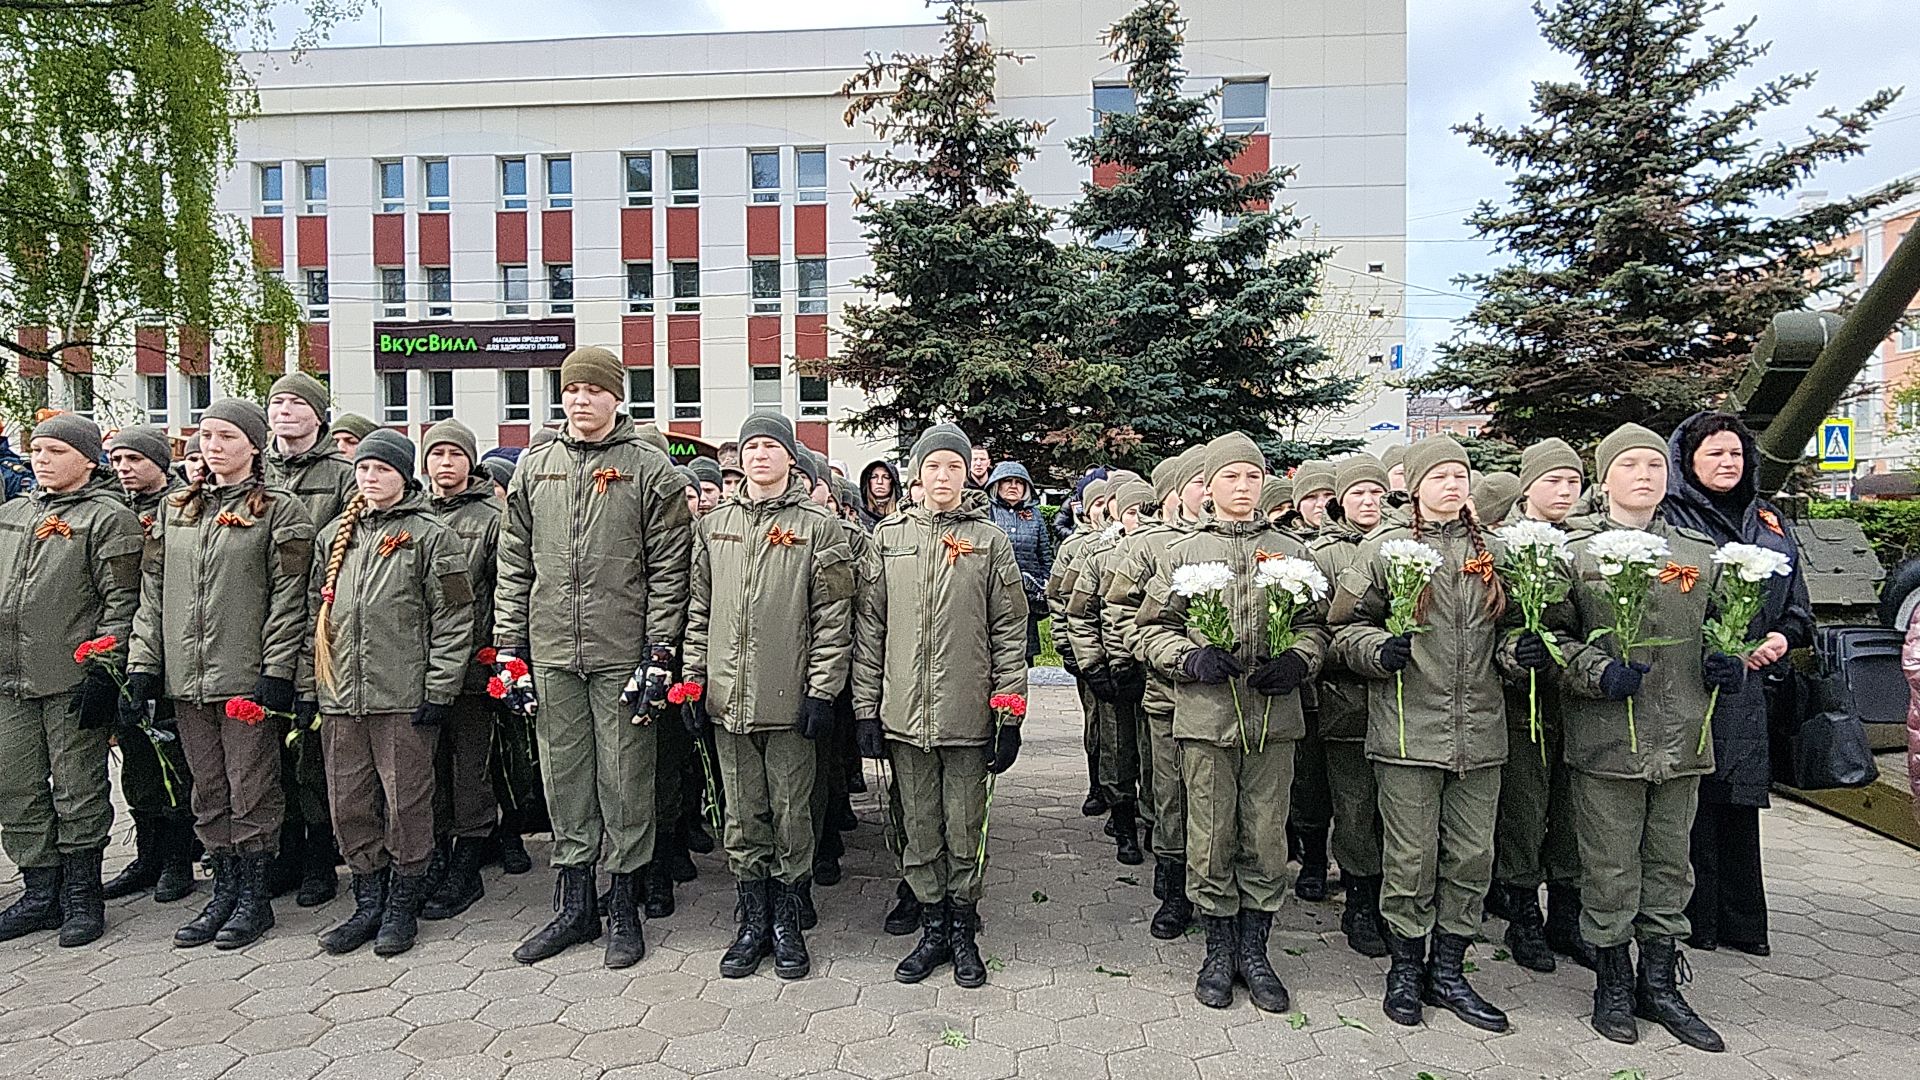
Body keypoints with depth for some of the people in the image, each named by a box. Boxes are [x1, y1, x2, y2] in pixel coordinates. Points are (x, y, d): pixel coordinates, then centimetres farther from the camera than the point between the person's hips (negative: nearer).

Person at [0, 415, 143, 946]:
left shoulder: (109, 517, -5)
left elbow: (122, 600, -11)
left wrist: (103, 668, -17)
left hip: (73, 679, -7)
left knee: (77, 791, 2)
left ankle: (81, 897, 14)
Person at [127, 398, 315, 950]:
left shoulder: (279, 510, -4)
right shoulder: (174, 509, 14)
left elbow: (289, 596, -9)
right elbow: (152, 590, 14)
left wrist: (276, 671, -14)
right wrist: (144, 660, 5)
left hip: (246, 677, -6)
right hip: (186, 676, 6)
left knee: (252, 791, 2)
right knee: (209, 793, 13)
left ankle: (254, 895, 15)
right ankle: (224, 891, 25)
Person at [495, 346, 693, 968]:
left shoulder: (651, 471, -2)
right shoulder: (534, 469, 11)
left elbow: (668, 570, -5)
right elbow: (514, 564, 12)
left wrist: (658, 653, -10)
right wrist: (508, 647, 7)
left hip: (622, 655, -4)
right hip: (551, 655, 4)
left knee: (625, 783, 5)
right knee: (564, 782, 12)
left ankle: (623, 910, 20)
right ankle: (574, 907, 26)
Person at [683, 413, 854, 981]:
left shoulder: (818, 527, -2)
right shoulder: (714, 526, 11)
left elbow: (833, 617, -5)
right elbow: (699, 610, 13)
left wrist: (822, 690, -10)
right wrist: (693, 679, 8)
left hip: (791, 700, -3)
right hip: (728, 698, 4)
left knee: (791, 815, 6)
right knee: (743, 817, 12)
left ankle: (786, 922, 23)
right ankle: (753, 922, 25)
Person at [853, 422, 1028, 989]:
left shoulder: (990, 540, 2)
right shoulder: (889, 535, 6)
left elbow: (1010, 631, 2)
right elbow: (870, 625, 7)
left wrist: (1010, 714, -2)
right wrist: (865, 707, 3)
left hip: (968, 717, -1)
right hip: (903, 715, 2)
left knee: (965, 832, 9)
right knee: (919, 831, 12)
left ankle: (963, 931, 27)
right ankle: (933, 928, 29)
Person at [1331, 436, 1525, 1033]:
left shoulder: (1492, 551, 12)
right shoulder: (1385, 547, -1)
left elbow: (1506, 627, 19)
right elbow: (1348, 625, 1)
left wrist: (1517, 652, -3)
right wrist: (1379, 650, -18)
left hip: (1479, 731, 4)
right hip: (1408, 729, -4)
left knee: (1472, 857, 10)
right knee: (1411, 858, 2)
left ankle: (1448, 971, 27)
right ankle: (1405, 969, 22)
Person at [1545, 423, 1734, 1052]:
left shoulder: (1700, 553, 11)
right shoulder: (1574, 551, -3)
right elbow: (1552, 633, -5)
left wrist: (1727, 666, 0)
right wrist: (1598, 672, -20)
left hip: (1683, 740, 5)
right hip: (1606, 740, -4)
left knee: (1670, 867, 15)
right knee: (1610, 872, 5)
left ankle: (1659, 985, 30)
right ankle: (1612, 984, 23)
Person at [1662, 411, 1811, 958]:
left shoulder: (1767, 521, 18)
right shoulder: (1668, 519, -5)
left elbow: (1796, 601, 22)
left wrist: (1783, 637, 3)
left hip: (1753, 686, 7)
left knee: (1740, 803, 13)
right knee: (1693, 801, -2)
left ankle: (1740, 922, 23)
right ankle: (1694, 919, 9)